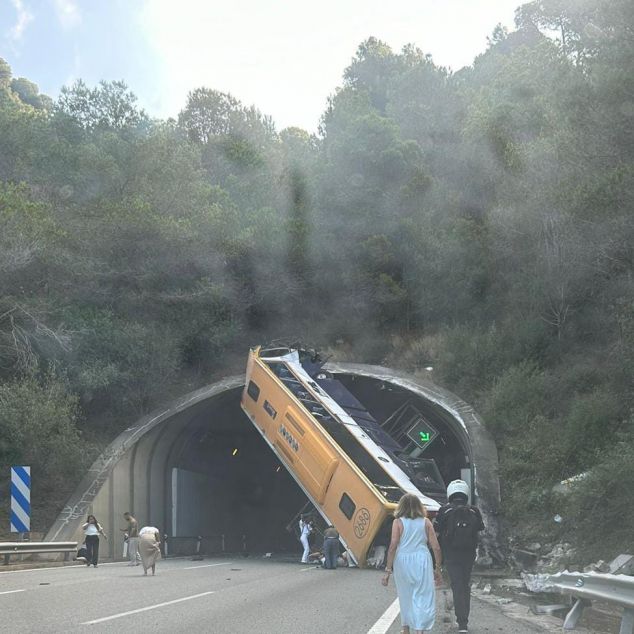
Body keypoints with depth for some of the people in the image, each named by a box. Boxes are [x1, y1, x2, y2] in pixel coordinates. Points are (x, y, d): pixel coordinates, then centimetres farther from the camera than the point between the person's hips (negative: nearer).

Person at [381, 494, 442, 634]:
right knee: (423, 597, 0)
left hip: (402, 561, 1)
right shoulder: (425, 522, 4)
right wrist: (437, 569, 13)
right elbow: (436, 547, 3)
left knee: (405, 596, 17)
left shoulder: (398, 522, 0)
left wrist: (388, 570, -3)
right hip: (422, 561, -1)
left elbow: (393, 547, -6)